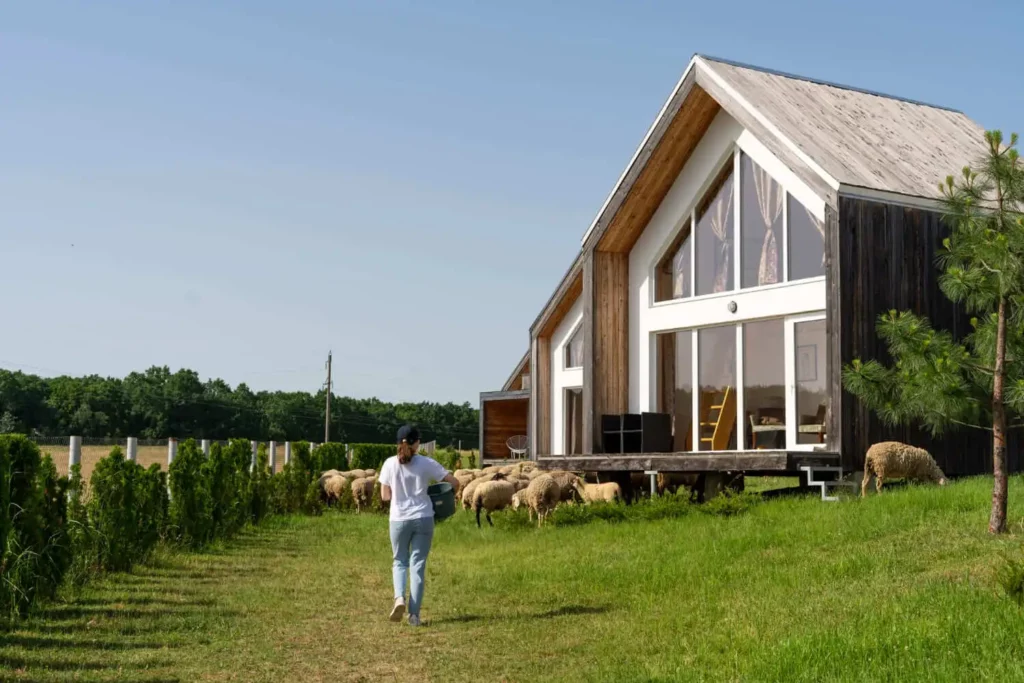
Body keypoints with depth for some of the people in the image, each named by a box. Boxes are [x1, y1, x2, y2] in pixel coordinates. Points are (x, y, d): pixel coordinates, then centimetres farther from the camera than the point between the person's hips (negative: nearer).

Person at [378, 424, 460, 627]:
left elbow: (385, 495, 3)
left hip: (399, 519, 1)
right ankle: (414, 613, 2)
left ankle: (399, 597, -9)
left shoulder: (390, 464, -2)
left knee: (399, 561, 17)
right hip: (423, 518, -1)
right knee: (418, 564, 5)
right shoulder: (426, 463, -5)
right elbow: (454, 482, -4)